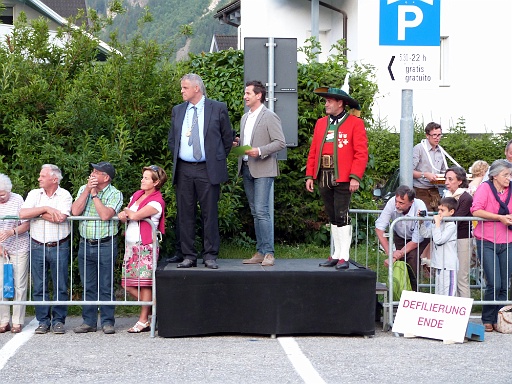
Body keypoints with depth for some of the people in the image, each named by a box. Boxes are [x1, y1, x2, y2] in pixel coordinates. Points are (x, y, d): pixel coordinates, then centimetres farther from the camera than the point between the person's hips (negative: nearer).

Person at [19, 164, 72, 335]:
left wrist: (36, 212, -8)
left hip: (59, 247, -3)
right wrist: (46, 209, -13)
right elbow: (23, 213, -7)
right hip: (38, 248, 3)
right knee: (39, 287, 5)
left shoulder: (64, 195, -1)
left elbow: (60, 217, -17)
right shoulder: (34, 194, 9)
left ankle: (58, 321, 10)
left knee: (60, 287, 1)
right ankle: (43, 321, 13)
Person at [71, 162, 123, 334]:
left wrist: (94, 194, -13)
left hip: (106, 245, -4)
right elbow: (75, 211, -6)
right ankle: (89, 321, 15)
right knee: (88, 286, 8)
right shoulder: (83, 189, 9)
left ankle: (107, 322, 8)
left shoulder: (115, 194, -4)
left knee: (106, 286, 0)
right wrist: (88, 190, -9)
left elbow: (105, 215, -20)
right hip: (85, 244, 4)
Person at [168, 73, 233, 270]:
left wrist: (218, 160, 6)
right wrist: (177, 160, 10)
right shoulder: (177, 111, 13)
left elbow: (227, 138, 7)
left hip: (208, 170, -4)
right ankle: (188, 256, 10)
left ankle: (210, 256, 6)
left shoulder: (218, 108, 1)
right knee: (185, 215, 4)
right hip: (183, 170, 4)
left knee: (210, 214, -1)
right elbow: (172, 139, 21)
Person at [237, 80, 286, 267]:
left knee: (261, 211, -13)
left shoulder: (269, 117, -6)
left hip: (263, 169, -8)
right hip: (246, 168, 8)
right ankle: (260, 252, 12)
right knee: (255, 213, 9)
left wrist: (260, 151, -21)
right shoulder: (245, 118, 18)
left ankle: (268, 253, -10)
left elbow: (280, 142, -11)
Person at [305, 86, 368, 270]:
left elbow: (361, 153, -8)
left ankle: (344, 257, -3)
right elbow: (313, 152, 13)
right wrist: (310, 176, 6)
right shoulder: (321, 123, 15)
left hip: (343, 179, -6)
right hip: (323, 177, 6)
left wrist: (355, 177, -17)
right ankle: (336, 254, 17)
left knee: (342, 217, -8)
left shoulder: (355, 123, -2)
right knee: (332, 218, 11)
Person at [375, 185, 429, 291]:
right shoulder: (392, 203, -32)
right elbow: (379, 228, -24)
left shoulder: (420, 209, -37)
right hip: (400, 236, 3)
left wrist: (397, 255, -33)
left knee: (412, 257, -26)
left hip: (419, 238, -3)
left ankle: (413, 291, -13)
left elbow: (416, 240, -28)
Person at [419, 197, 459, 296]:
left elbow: (438, 240, -22)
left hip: (448, 266, -9)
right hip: (439, 265, 9)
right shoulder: (440, 223, 10)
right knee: (439, 293, 15)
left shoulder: (451, 226, -14)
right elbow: (425, 233, 13)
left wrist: (437, 223, -19)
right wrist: (421, 221, 1)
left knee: (447, 294, -7)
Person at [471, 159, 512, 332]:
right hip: (487, 242, -4)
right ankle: (487, 320, 6)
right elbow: (476, 211, -16)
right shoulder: (485, 188, -3)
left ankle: (498, 320, 16)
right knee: (494, 284, -10)